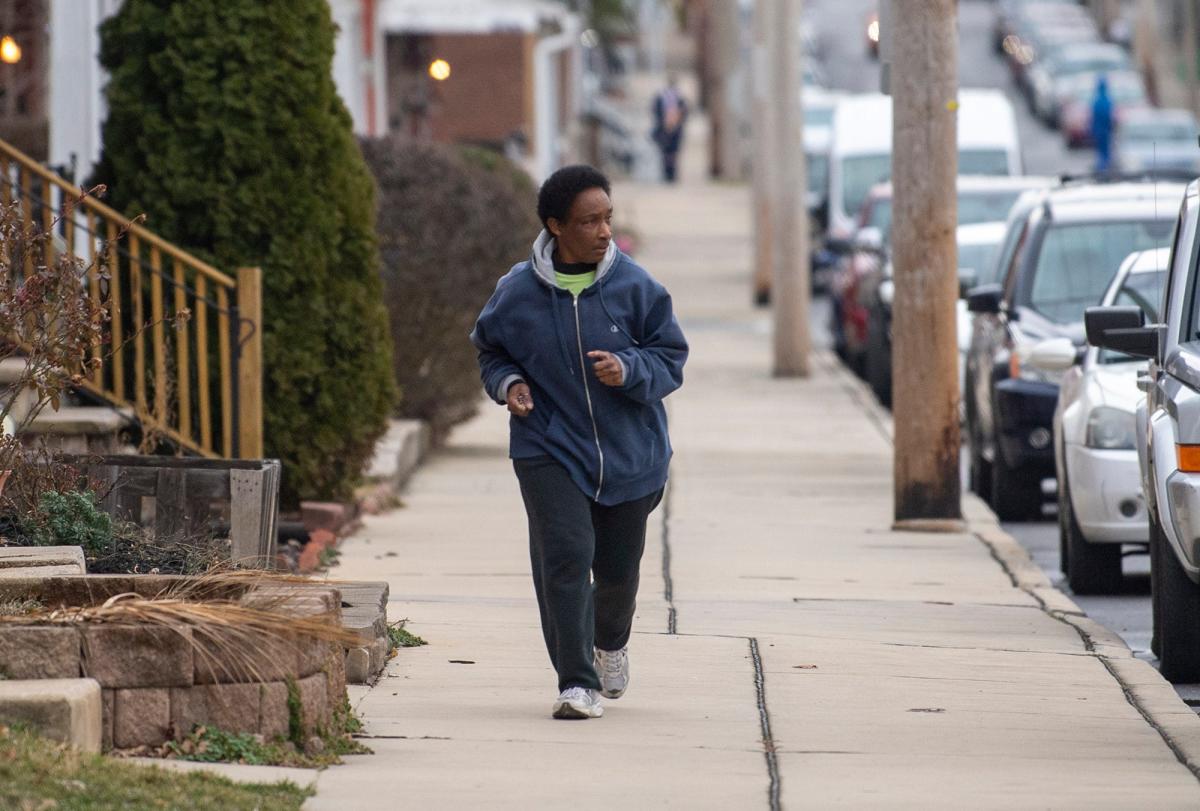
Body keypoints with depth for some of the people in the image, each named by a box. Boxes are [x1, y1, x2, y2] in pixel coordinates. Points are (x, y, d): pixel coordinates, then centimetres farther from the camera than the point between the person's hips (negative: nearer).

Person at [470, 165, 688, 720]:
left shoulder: (634, 288, -7)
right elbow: (490, 351, 10)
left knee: (618, 566, 14)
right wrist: (507, 384, -10)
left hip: (629, 453, 1)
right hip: (549, 450, -1)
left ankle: (611, 640, 48)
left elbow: (671, 358, -1)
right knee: (565, 558, -16)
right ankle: (576, 683, -13)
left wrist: (628, 371, -20)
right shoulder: (517, 293, -8)